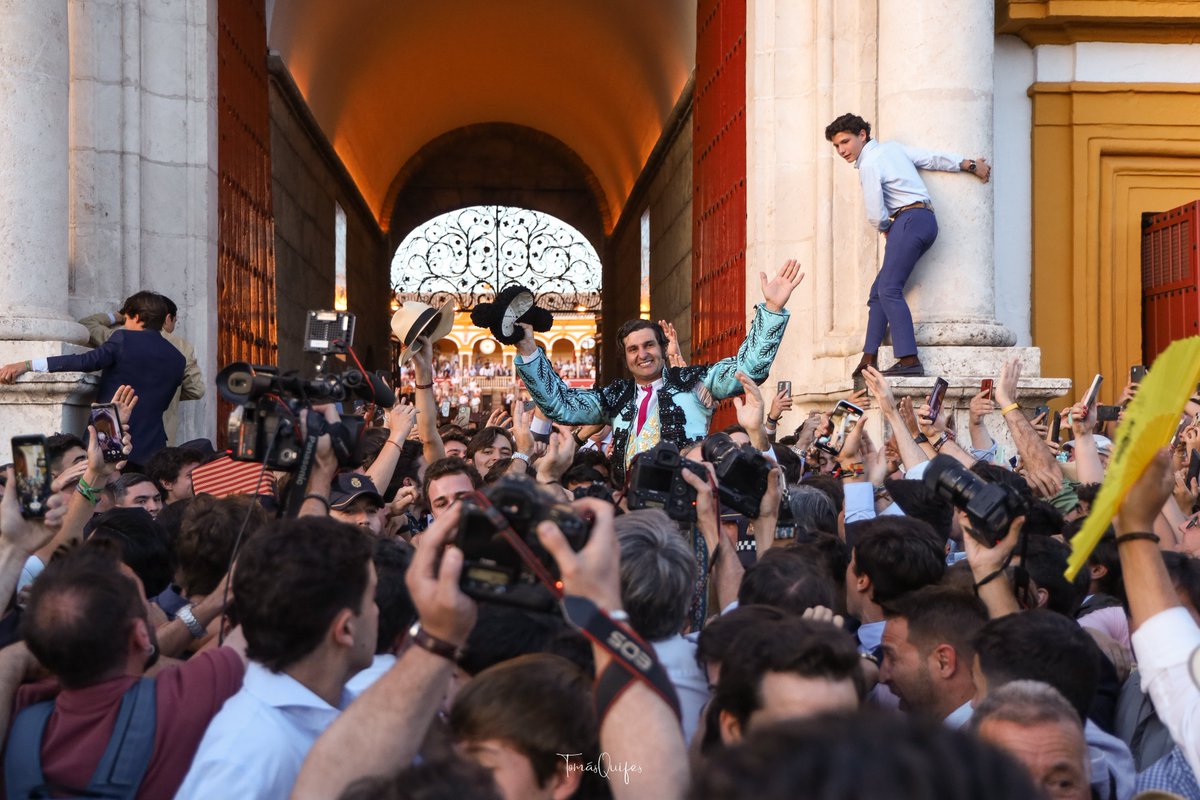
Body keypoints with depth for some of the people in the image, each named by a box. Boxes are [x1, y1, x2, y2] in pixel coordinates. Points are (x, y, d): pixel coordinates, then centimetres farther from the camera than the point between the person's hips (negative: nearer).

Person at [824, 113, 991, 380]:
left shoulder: (868, 165, -8)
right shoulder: (892, 147, 18)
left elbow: (876, 215, -10)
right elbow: (934, 158, 21)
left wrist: (885, 229, 12)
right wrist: (971, 165, 31)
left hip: (910, 220, -10)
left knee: (889, 289, -16)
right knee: (878, 291, 7)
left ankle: (909, 360, -25)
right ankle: (869, 360, 2)